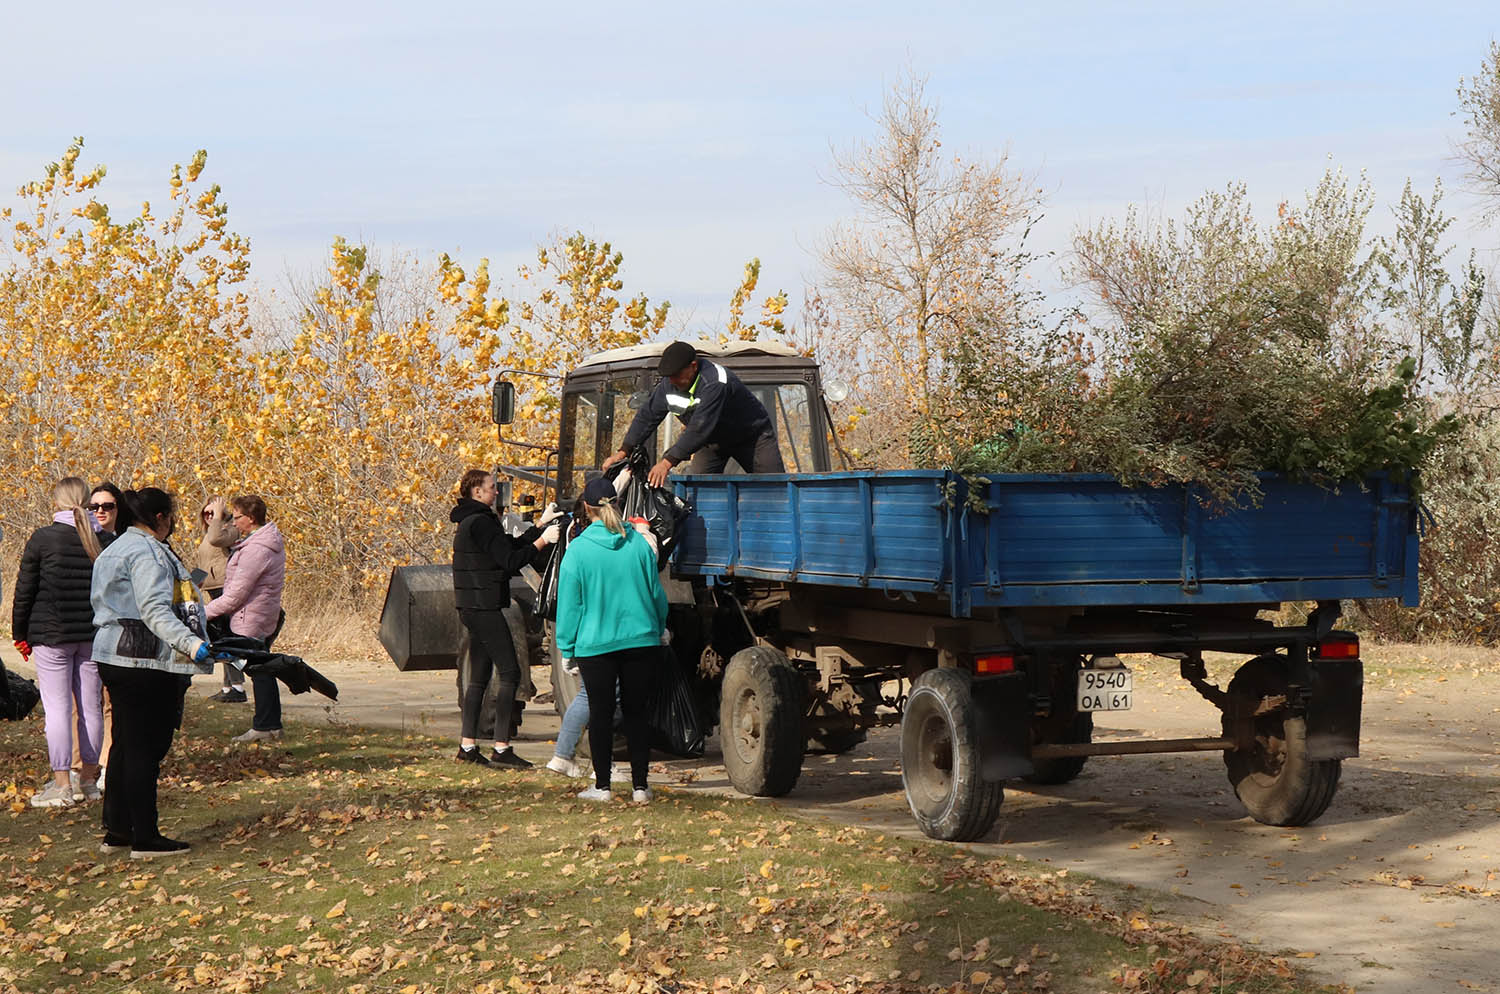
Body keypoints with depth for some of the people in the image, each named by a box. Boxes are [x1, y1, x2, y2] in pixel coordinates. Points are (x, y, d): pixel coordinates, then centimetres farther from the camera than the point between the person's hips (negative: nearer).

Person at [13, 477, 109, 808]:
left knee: (57, 709, -2)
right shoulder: (101, 540, 1)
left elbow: (24, 591, -4)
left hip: (51, 634, -4)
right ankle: (89, 779, 17)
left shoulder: (42, 539, -8)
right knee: (91, 707, 10)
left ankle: (62, 784, -3)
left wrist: (21, 634, 6)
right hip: (94, 635, 4)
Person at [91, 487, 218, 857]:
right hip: (145, 664, -10)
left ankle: (116, 831, 21)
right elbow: (155, 609, -24)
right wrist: (190, 642, -33)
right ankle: (145, 839, -3)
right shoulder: (147, 553, -14)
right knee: (145, 747, -6)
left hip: (114, 658, 10)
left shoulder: (117, 549, 19)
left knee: (125, 744, 15)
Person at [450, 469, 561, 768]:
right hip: (484, 607, -11)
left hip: (473, 607, 11)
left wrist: (540, 525, 20)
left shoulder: (472, 521, 17)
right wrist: (542, 540, -14)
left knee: (479, 676, 13)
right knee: (509, 673, -8)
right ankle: (501, 748, -10)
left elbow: (511, 545, 20)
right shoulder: (481, 522, -15)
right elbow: (510, 561, -19)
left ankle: (468, 746, 14)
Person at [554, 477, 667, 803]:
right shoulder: (639, 544, -1)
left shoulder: (578, 550, -8)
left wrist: (566, 645, 6)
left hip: (595, 644, -2)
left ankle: (602, 785, 9)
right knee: (636, 712, 8)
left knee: (600, 714, 6)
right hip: (641, 640, 2)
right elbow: (657, 595, 7)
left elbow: (569, 603, -3)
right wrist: (657, 629, 22)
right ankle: (640, 785, 8)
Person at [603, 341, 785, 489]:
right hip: (713, 440, 6)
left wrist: (668, 462, -46)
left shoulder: (714, 383, -37)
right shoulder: (668, 384, -12)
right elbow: (647, 416, -6)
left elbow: (700, 427, -43)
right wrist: (623, 452, -17)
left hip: (751, 433, -6)